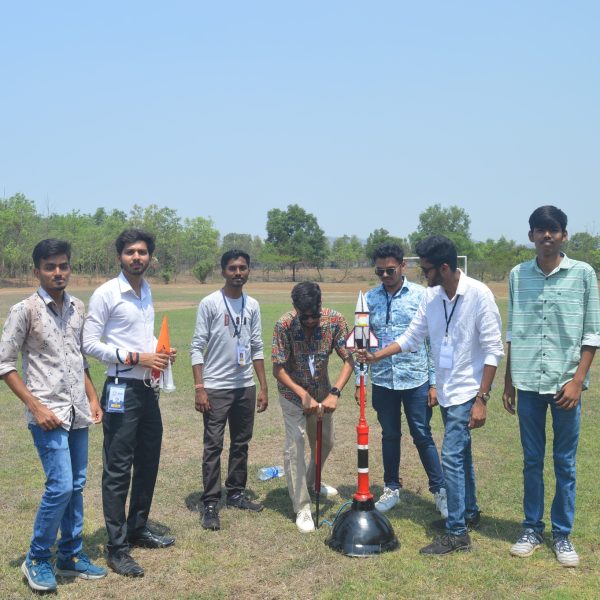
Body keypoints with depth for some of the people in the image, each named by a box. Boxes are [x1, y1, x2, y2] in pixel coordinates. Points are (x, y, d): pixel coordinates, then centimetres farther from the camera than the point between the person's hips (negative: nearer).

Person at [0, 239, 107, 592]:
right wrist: (35, 406, -13)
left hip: (78, 413, 6)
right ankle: (37, 559, 10)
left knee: (77, 486, 11)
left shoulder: (78, 308, 7)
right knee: (60, 486, -10)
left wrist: (93, 398, 9)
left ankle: (71, 556, 25)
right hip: (48, 414, -6)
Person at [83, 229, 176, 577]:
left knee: (148, 463, 17)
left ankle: (138, 529, 33)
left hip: (148, 389, 8)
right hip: (122, 390, -8)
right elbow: (91, 344, -15)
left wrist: (162, 353, 3)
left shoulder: (147, 291, 11)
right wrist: (137, 357, -19)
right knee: (118, 470, -1)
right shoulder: (106, 293, -12)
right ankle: (117, 549, 8)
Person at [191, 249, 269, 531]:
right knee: (213, 446, -3)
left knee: (241, 443, 13)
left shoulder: (253, 305, 8)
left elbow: (256, 348, 12)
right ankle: (210, 504, 3)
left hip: (245, 387, 5)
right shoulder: (210, 303, -7)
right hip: (216, 388, -5)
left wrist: (263, 387, 9)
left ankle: (235, 493, 27)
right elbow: (197, 347, -8)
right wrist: (199, 387, -14)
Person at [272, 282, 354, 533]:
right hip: (293, 393, -4)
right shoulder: (284, 325, -29)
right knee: (295, 446, -13)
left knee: (325, 442, 19)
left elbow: (348, 360, -21)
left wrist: (334, 393, -34)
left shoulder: (335, 320, -23)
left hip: (321, 392, 4)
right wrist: (304, 395, -35)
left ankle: (312, 481, 48)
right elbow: (278, 369, -23)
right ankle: (302, 508, -3)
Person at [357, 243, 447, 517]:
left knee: (422, 436, 4)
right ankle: (391, 489, 28)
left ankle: (440, 490, 17)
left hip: (416, 379, -3)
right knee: (390, 436, 14)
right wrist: (359, 381, 5)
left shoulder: (421, 296, -5)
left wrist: (434, 382, -6)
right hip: (383, 380, 3)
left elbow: (433, 340, -4)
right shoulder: (370, 298, 3)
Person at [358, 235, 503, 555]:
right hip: (446, 391, 7)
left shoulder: (478, 294, -18)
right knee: (460, 453, 19)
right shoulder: (431, 296, 1)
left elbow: (494, 351, -17)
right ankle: (469, 512, 36)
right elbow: (411, 338, 10)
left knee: (451, 456, -9)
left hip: (467, 391, -7)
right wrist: (376, 355, 0)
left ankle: (456, 532, 1)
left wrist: (481, 399, -18)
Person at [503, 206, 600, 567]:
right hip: (528, 383, 2)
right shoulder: (518, 275, 5)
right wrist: (508, 381, 10)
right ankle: (533, 528, 23)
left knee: (565, 463, 7)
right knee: (532, 461, 11)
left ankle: (563, 534, 19)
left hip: (565, 383, -2)